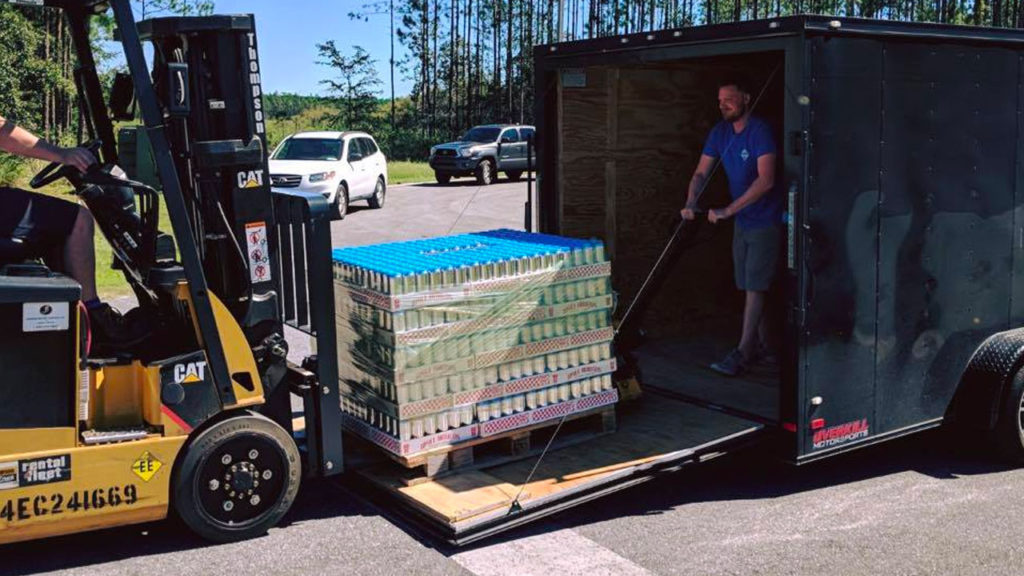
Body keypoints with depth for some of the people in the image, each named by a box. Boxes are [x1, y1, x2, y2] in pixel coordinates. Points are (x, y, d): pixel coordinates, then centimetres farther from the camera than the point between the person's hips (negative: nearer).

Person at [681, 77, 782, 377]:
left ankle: (742, 353, -4)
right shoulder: (720, 132, 4)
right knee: (750, 286, 12)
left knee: (755, 287, -7)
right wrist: (690, 204, -16)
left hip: (765, 221, -8)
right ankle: (764, 345, 24)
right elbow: (701, 173, 4)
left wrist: (727, 211, -30)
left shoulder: (760, 131, -19)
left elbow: (766, 180, -28)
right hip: (742, 220, 8)